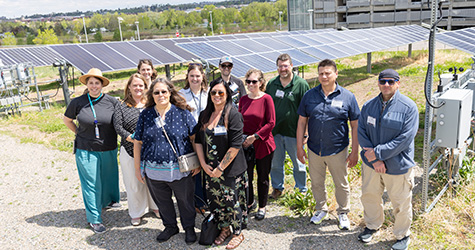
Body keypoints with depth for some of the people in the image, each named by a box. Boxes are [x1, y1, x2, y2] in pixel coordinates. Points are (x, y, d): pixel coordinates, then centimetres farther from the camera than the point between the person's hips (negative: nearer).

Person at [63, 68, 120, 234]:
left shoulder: (112, 101, -4)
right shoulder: (78, 102, -4)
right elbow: (67, 120, 12)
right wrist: (79, 133, 4)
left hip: (109, 149, 2)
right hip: (86, 150, -2)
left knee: (109, 177, 18)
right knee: (91, 183, 2)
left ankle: (109, 200, 48)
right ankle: (94, 218, 13)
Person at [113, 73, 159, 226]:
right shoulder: (122, 107, 4)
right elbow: (118, 127, -6)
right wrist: (132, 138, -17)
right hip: (130, 151, -1)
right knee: (134, 183, 8)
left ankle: (155, 206, 34)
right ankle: (137, 212, 27)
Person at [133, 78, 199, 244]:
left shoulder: (182, 112, -5)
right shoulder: (145, 115, 1)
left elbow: (195, 138, -2)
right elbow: (137, 143, 5)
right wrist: (137, 168, 5)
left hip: (180, 170, -2)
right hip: (154, 171, 2)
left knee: (185, 200, 13)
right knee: (162, 202, 18)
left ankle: (189, 228, 36)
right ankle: (170, 227, 41)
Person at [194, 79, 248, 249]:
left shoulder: (233, 114, -13)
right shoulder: (204, 115, 6)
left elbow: (235, 145, -17)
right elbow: (198, 141, 9)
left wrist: (221, 168, -16)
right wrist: (203, 163, -2)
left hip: (231, 169, -5)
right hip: (210, 169, 5)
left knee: (232, 201, 5)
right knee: (216, 200, 15)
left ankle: (238, 233, 27)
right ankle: (224, 229, 37)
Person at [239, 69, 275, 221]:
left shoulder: (266, 99, -9)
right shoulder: (243, 99, 5)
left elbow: (271, 123, -11)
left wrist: (255, 136, -15)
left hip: (263, 144, -3)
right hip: (246, 145, 4)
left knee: (262, 177, 9)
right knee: (245, 176, 9)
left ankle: (262, 207, 28)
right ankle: (249, 202, 34)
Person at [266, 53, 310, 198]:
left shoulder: (301, 84, -7)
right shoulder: (271, 84, 5)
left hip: (294, 132, -3)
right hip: (274, 131, 3)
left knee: (298, 163, 11)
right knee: (275, 163, 14)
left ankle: (302, 190, 30)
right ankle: (277, 188, 34)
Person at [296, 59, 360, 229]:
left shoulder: (347, 97, -6)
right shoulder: (309, 95, -1)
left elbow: (355, 126, -3)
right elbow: (302, 122, 3)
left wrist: (354, 152, -5)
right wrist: (299, 147, 0)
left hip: (338, 151, -2)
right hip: (314, 150, 2)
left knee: (341, 184, 14)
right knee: (316, 183, 17)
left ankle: (343, 213, 37)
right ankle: (321, 209, 41)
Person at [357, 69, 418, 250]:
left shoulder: (408, 107, -13)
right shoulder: (369, 106, -1)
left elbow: (405, 139, -20)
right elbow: (361, 132, -4)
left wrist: (377, 152, -21)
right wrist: (374, 159, -15)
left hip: (398, 166, -4)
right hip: (371, 164, 4)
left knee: (401, 203, 11)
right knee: (369, 196, 19)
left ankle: (402, 235, 37)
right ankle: (372, 225, 46)